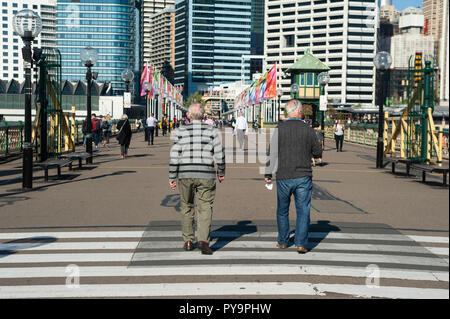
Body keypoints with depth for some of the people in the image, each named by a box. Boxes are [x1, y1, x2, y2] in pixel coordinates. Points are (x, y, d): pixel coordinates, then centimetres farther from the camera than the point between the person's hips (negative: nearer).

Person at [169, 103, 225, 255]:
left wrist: (172, 178, 2)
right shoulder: (211, 131, 2)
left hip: (185, 175, 1)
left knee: (187, 207, 15)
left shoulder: (180, 131, 1)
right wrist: (221, 172, 15)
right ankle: (204, 240, -15)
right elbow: (220, 154, 1)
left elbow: (174, 156, -3)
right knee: (205, 208, 1)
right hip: (206, 176, -1)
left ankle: (188, 241, 20)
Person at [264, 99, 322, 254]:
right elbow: (318, 153, 6)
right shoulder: (308, 130, -2)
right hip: (303, 177, 0)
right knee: (303, 211, 5)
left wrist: (268, 173, 5)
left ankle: (283, 241, 23)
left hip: (284, 177, 0)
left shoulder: (279, 129, -4)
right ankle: (301, 243, -1)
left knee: (282, 211, 15)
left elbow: (272, 153, -3)